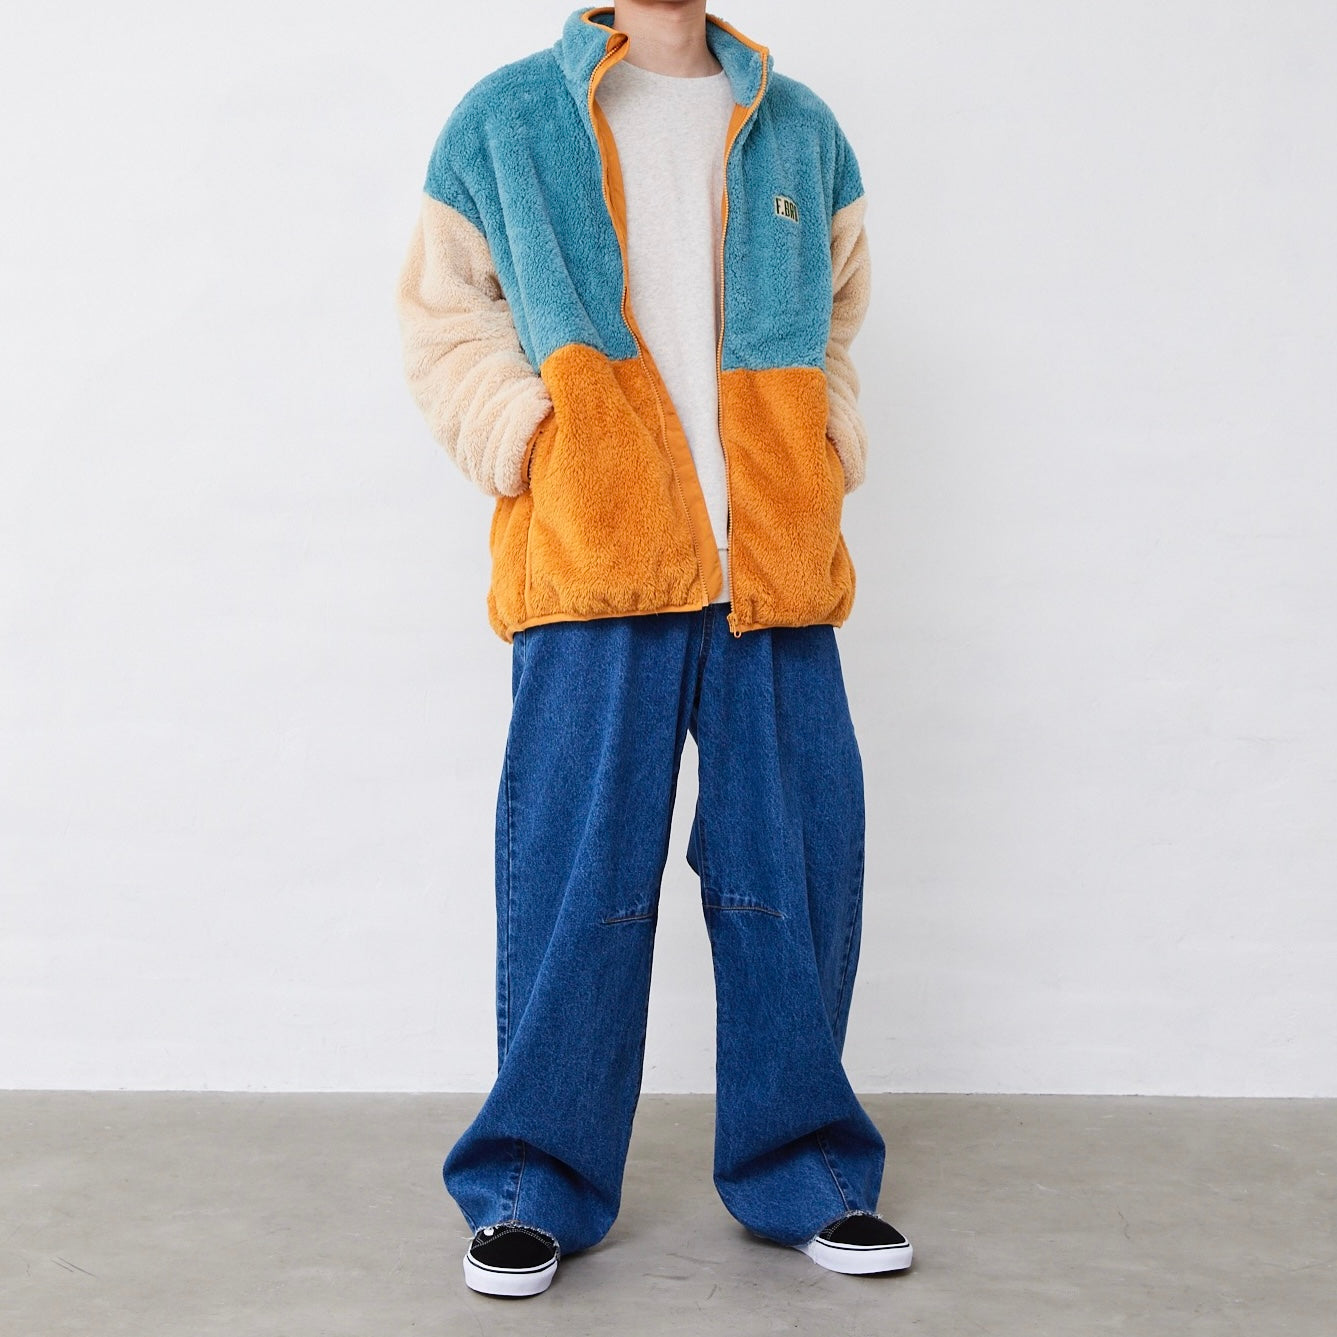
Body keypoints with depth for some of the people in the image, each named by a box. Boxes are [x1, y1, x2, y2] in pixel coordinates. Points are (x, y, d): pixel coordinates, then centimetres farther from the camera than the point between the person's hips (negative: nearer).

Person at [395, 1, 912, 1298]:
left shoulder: (799, 128, 17)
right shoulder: (503, 120, 10)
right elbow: (444, 316, 11)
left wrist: (827, 448, 9)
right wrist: (531, 440, -3)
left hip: (777, 561, 3)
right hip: (590, 561, -2)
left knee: (795, 863, 5)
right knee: (575, 875, -2)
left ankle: (802, 1171, 21)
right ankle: (535, 1185, 15)